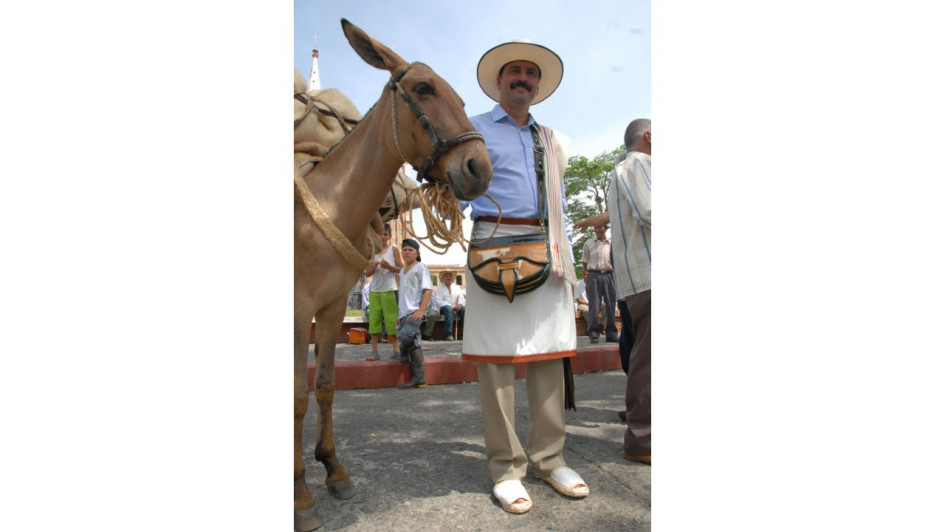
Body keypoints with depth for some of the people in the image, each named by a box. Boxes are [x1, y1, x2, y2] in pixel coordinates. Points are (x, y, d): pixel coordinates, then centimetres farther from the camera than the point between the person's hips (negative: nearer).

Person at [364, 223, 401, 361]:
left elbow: (402, 269, -2)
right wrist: (373, 267, -11)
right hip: (374, 290, 3)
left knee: (392, 320, -2)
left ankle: (396, 349, 6)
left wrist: (388, 266, -16)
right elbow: (367, 273, 10)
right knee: (374, 320, -1)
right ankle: (374, 351, 2)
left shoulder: (394, 249, 3)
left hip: (389, 290, -3)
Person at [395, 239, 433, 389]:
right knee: (413, 343, 4)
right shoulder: (402, 271, 21)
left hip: (415, 312, -7)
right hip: (404, 313, 7)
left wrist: (420, 310, -18)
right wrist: (400, 315, 22)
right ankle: (419, 379, 4)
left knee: (405, 336, -26)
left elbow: (428, 290, -9)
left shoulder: (420, 268, 0)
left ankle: (405, 358, 4)